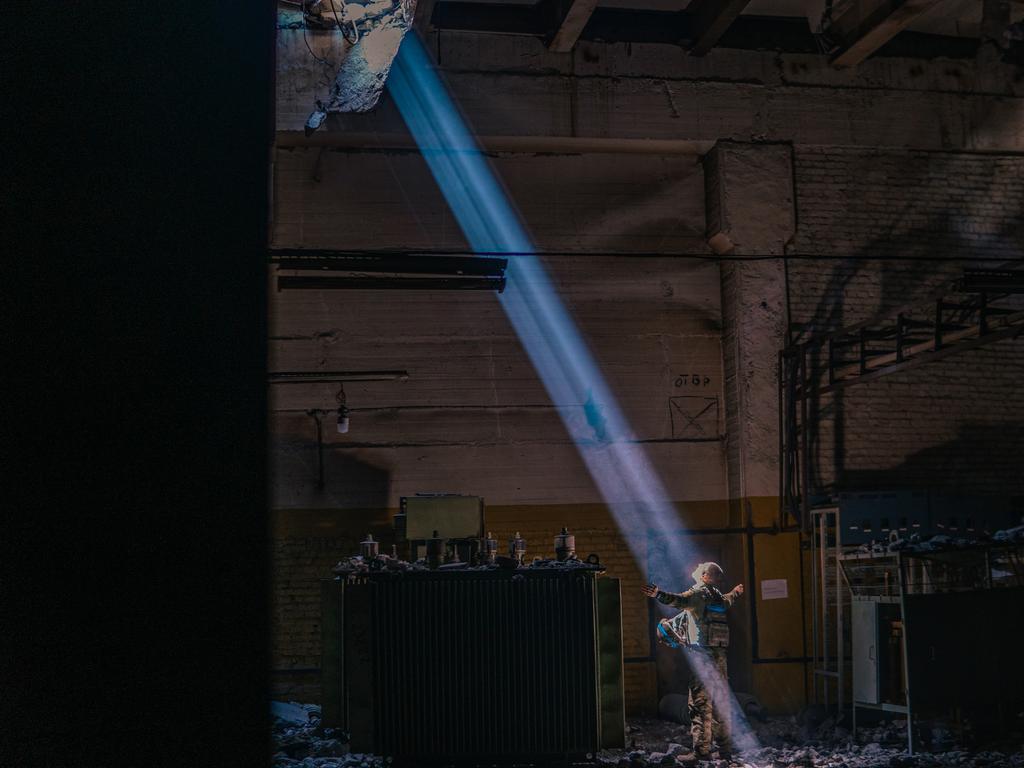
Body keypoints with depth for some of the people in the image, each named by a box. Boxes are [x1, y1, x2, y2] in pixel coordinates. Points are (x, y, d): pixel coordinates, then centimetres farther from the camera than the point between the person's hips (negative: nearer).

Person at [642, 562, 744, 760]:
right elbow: (728, 599, 43)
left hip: (701, 654, -7)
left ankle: (702, 749, -10)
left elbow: (680, 600, -25)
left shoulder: (698, 594, -3)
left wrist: (660, 595, -37)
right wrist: (736, 592, 65)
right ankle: (725, 747, 17)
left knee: (700, 702, -7)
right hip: (720, 655, 7)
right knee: (722, 701, 12)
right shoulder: (720, 597, 18)